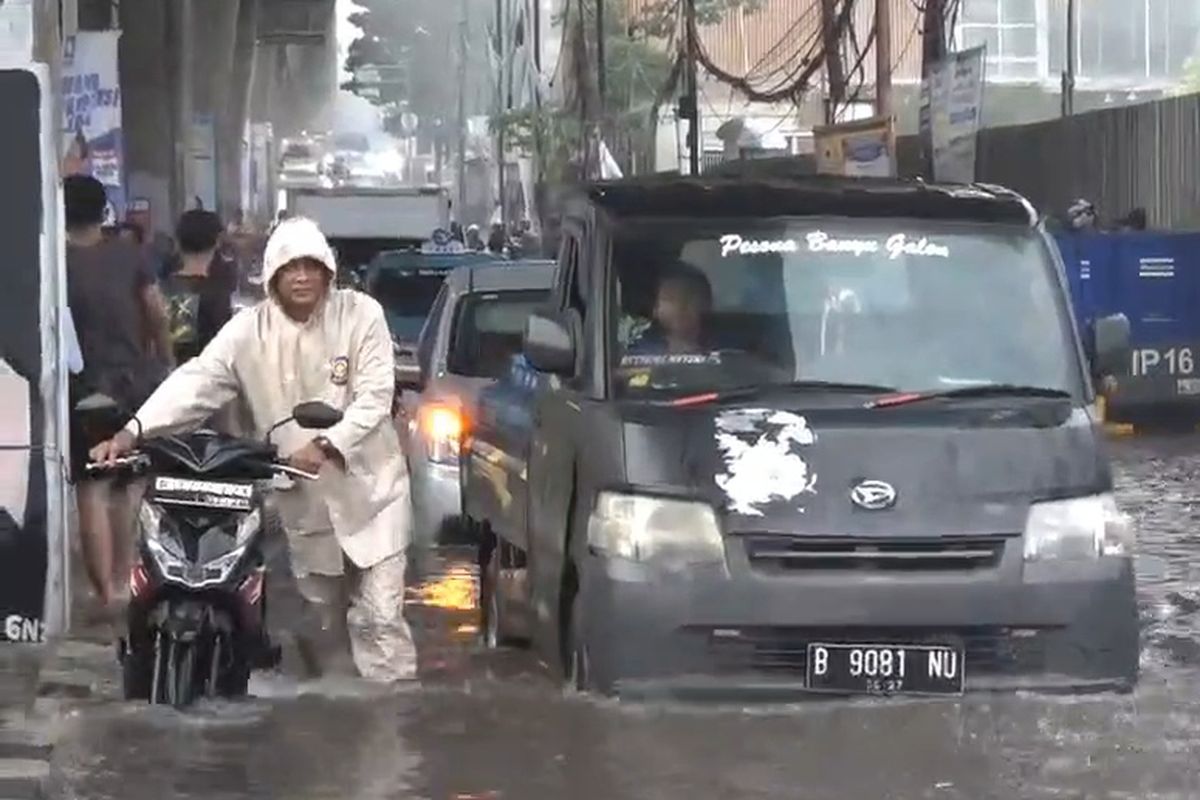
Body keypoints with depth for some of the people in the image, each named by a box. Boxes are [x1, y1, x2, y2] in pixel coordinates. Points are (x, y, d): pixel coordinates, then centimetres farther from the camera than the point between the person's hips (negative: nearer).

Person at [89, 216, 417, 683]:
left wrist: (326, 445, -30)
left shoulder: (360, 315, -9)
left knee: (379, 615, -7)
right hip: (304, 499, 3)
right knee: (318, 615, 14)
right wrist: (133, 431, -27)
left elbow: (374, 395, -15)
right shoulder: (249, 330, -4)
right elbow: (195, 383, -13)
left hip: (368, 488, -3)